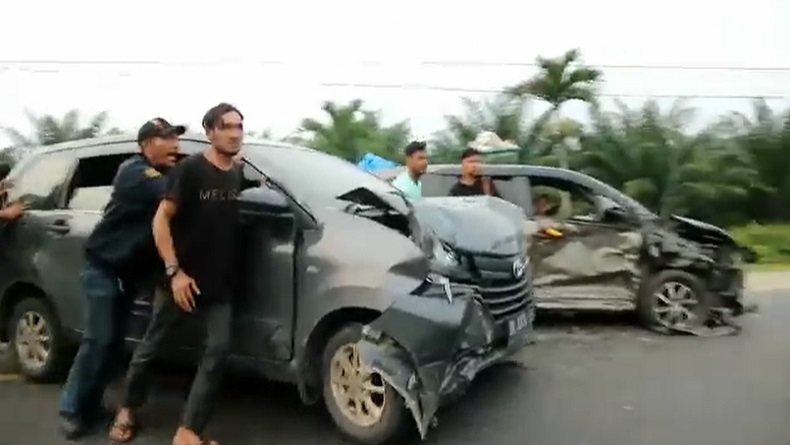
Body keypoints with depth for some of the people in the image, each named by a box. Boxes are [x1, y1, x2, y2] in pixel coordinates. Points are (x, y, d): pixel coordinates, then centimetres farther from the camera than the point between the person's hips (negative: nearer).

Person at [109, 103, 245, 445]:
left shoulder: (238, 174, 5)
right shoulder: (190, 169, -13)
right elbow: (161, 220, -14)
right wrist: (174, 271, -20)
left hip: (220, 283, 5)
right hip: (183, 279, -4)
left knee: (217, 351, -4)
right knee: (151, 346, 12)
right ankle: (127, 410, 36)